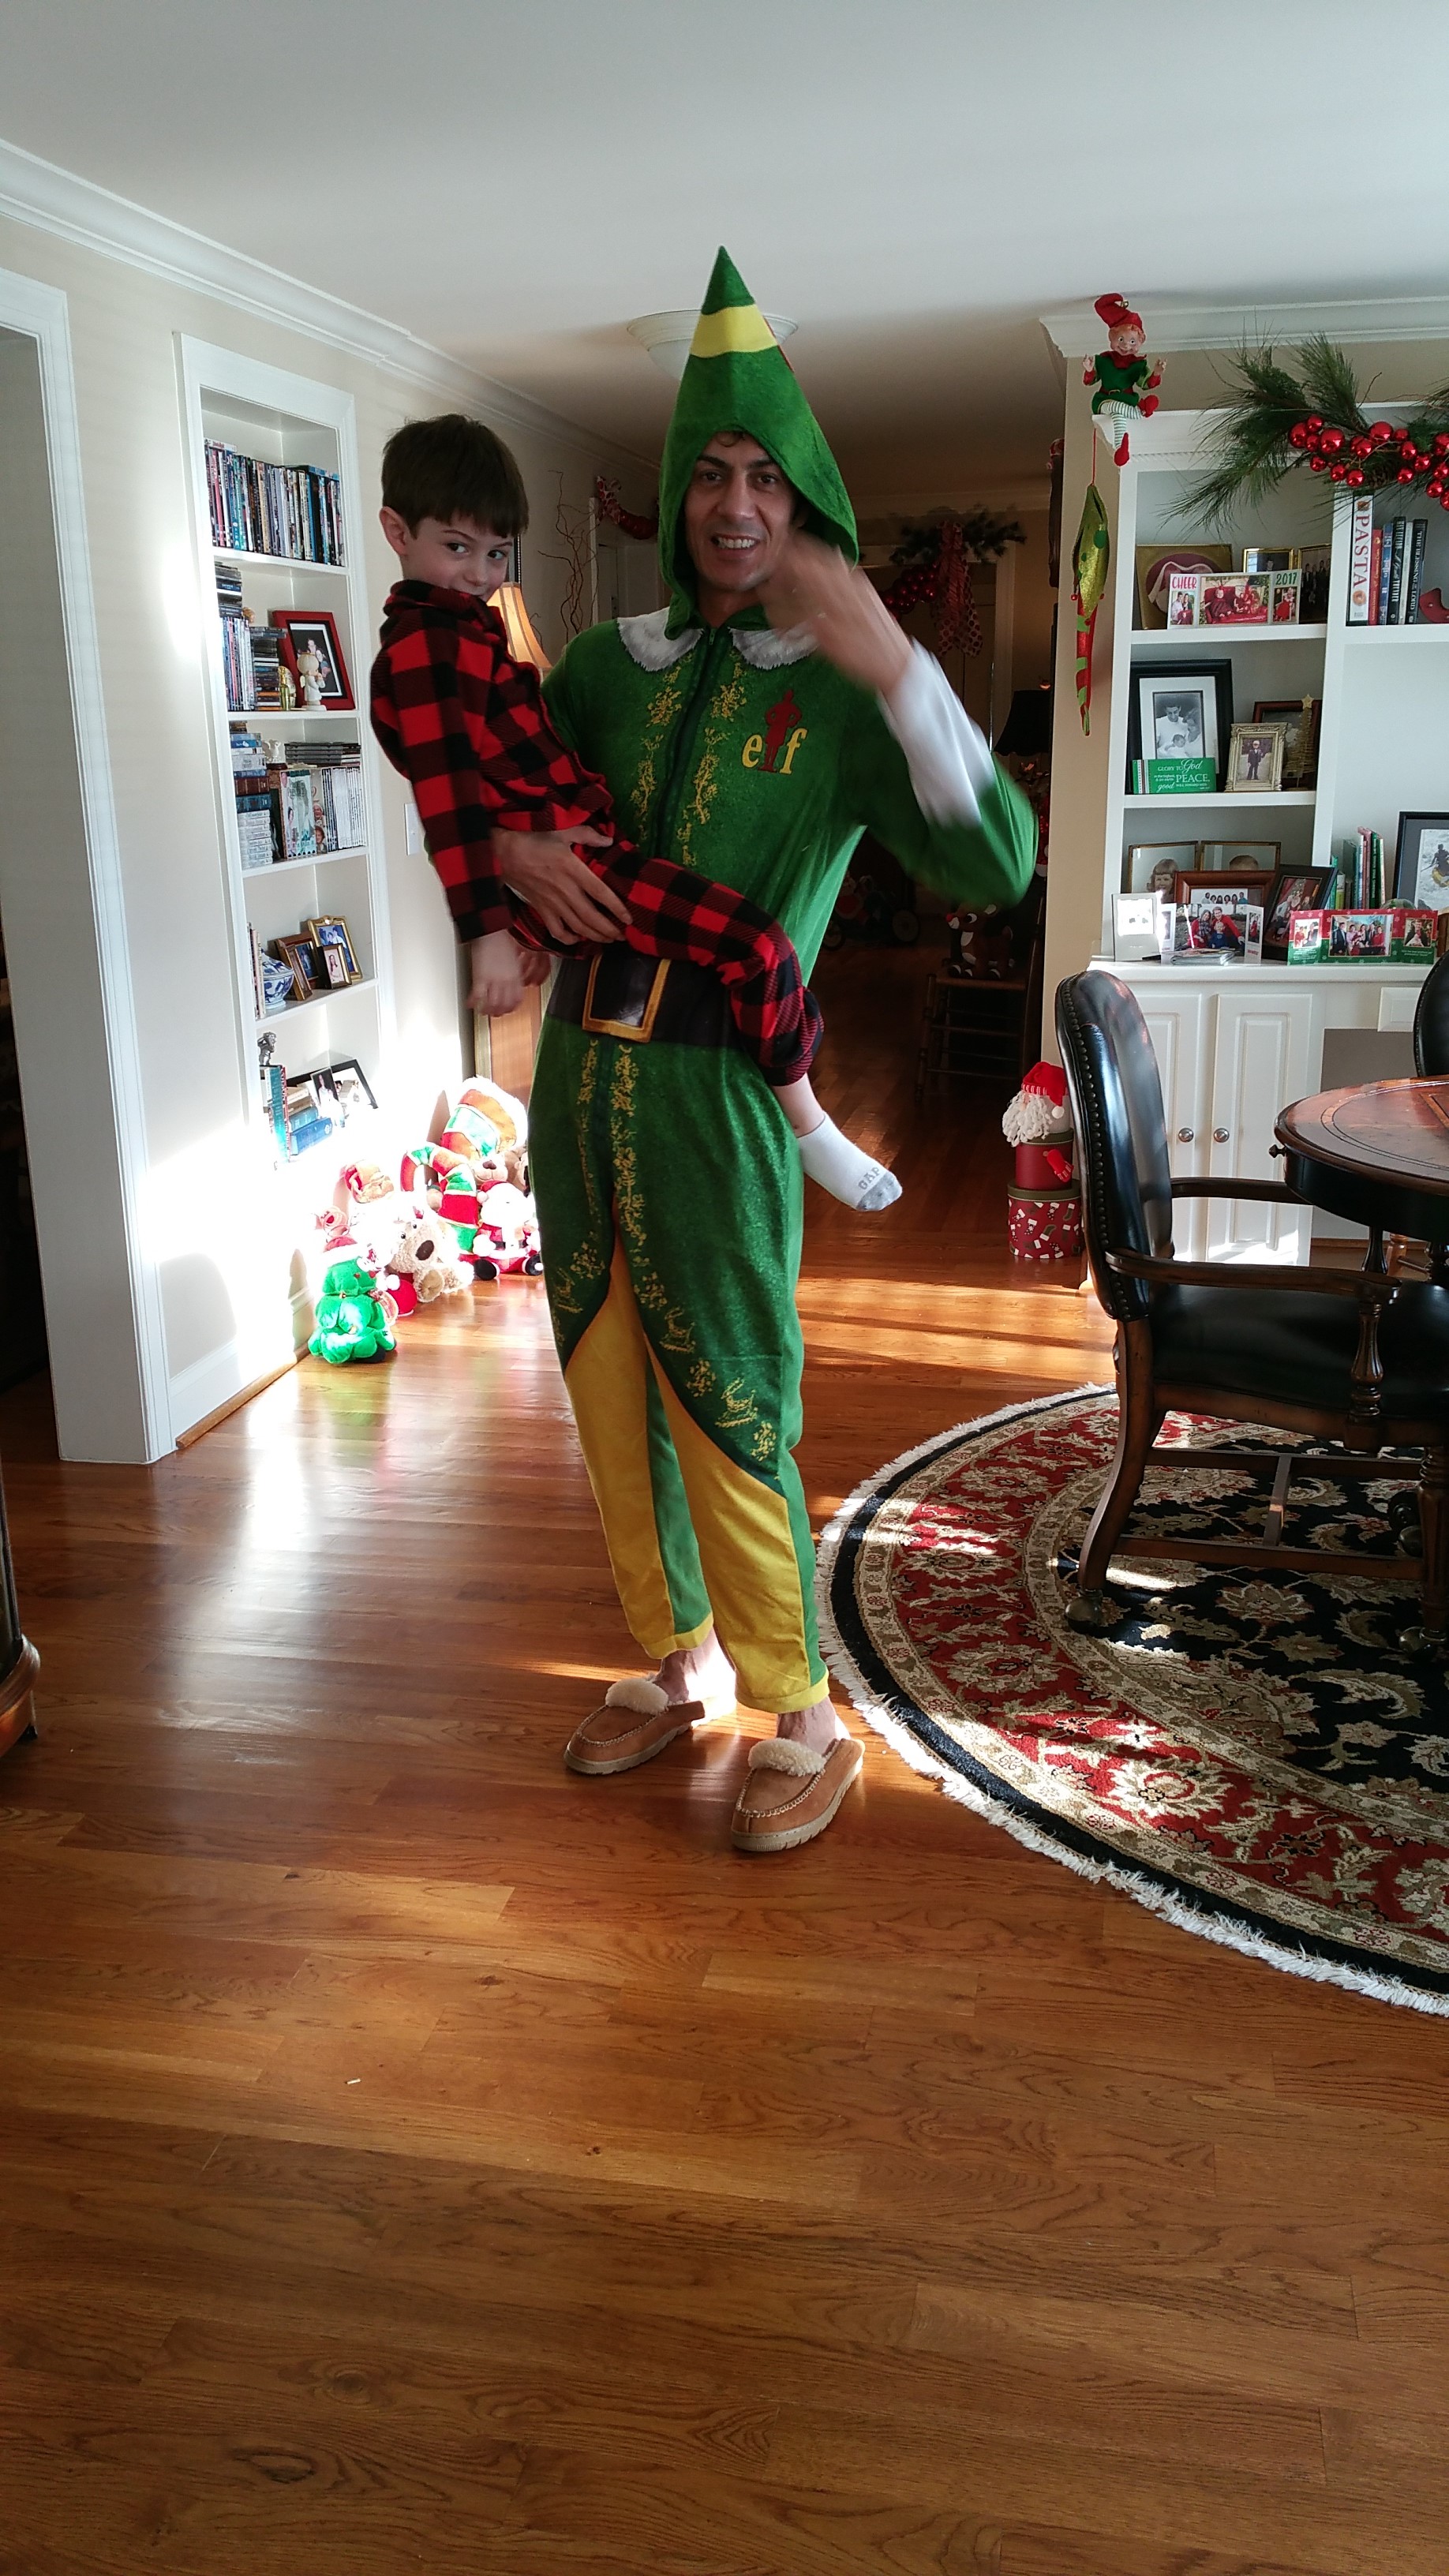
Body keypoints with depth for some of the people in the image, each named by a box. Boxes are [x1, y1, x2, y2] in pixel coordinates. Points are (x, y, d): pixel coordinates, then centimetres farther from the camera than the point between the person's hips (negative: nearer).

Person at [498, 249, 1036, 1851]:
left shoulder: (843, 695, -4)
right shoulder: (620, 661, 10)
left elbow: (992, 866, -18)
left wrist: (891, 662, -28)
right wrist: (507, 845, -1)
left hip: (713, 1090, -5)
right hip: (578, 1069, 6)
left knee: (730, 1421, -3)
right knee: (610, 1398, 14)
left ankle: (802, 1720, 17)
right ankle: (678, 1667, 33)